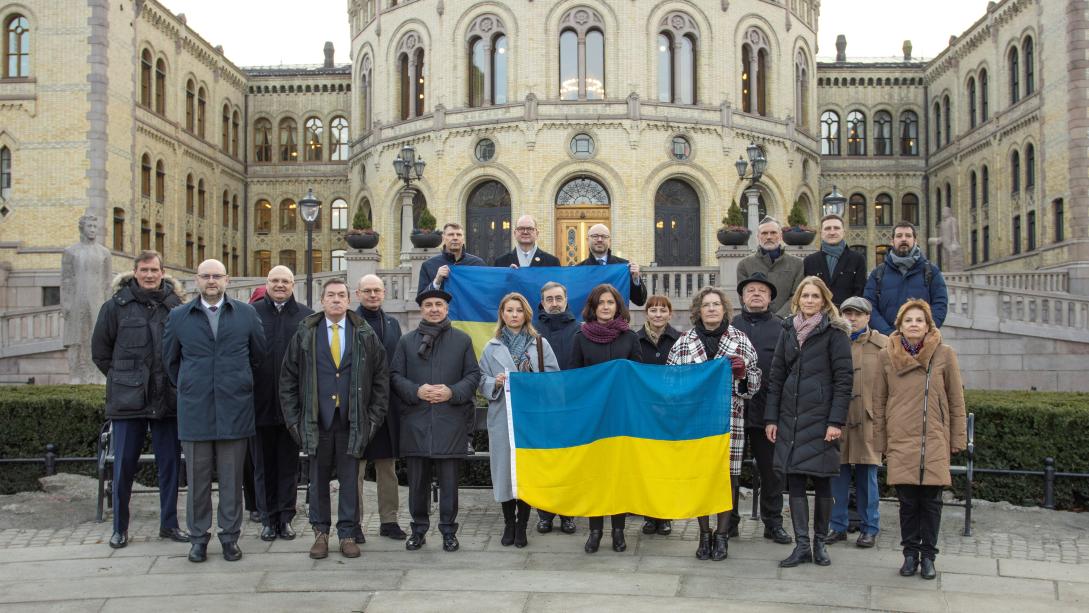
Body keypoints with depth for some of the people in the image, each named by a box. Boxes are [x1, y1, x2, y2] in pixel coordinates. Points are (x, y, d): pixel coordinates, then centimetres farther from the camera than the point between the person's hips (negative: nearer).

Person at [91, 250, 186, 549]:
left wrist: (175, 380, 4)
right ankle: (120, 527, 18)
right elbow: (100, 350, 8)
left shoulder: (176, 306, 1)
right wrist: (122, 379, 6)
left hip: (168, 401, 1)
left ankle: (169, 524, 20)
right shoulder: (116, 306, -1)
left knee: (170, 464, 8)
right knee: (124, 466, 4)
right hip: (128, 400, -1)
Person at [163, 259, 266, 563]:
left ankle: (230, 537, 14)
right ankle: (198, 538, 15)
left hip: (235, 410, 0)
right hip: (194, 411, 0)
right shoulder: (179, 317, 7)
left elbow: (258, 354, 15)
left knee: (232, 478, 5)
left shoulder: (246, 314, 6)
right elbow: (170, 360, 17)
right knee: (197, 478, 5)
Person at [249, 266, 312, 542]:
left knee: (289, 463, 8)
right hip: (260, 402, 0)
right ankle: (268, 518, 17)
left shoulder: (306, 316, 3)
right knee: (263, 463, 8)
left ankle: (285, 517, 17)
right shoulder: (251, 312, 2)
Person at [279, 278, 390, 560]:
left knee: (349, 479, 4)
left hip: (352, 421, 0)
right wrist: (293, 418, 1)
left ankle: (347, 533, 13)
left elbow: (381, 378, 6)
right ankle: (321, 532, 17)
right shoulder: (304, 334, 5)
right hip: (316, 420, 0)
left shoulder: (365, 334, 4)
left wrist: (374, 417, 0)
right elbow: (288, 378, 7)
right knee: (318, 479, 6)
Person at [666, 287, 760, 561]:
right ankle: (704, 534, 18)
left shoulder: (740, 340, 6)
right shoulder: (683, 342, 8)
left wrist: (743, 373, -11)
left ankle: (722, 535, 15)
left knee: (727, 474, 1)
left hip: (729, 419, -1)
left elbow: (755, 381, 9)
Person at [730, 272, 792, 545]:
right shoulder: (730, 326, 6)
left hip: (767, 409, -1)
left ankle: (773, 522, 19)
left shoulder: (780, 328, 3)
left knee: (771, 469, 8)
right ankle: (729, 520, 20)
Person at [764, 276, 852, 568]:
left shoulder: (834, 332, -2)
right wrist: (771, 418, 7)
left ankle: (819, 543, 16)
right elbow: (776, 376, 13)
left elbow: (844, 378, -7)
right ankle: (802, 545, 4)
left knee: (821, 479, 4)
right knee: (794, 479, 0)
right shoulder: (789, 330, 12)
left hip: (820, 417, -4)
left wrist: (836, 421, -14)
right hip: (790, 417, 4)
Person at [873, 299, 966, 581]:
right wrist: (880, 442, 6)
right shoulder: (887, 356, 4)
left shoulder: (945, 354, 1)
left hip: (935, 441, 0)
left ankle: (928, 556, 14)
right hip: (900, 441, 1)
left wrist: (958, 440, 3)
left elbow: (956, 401, 5)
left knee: (930, 501, 3)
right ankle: (910, 554, 15)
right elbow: (879, 402, 9)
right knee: (907, 500, 2)